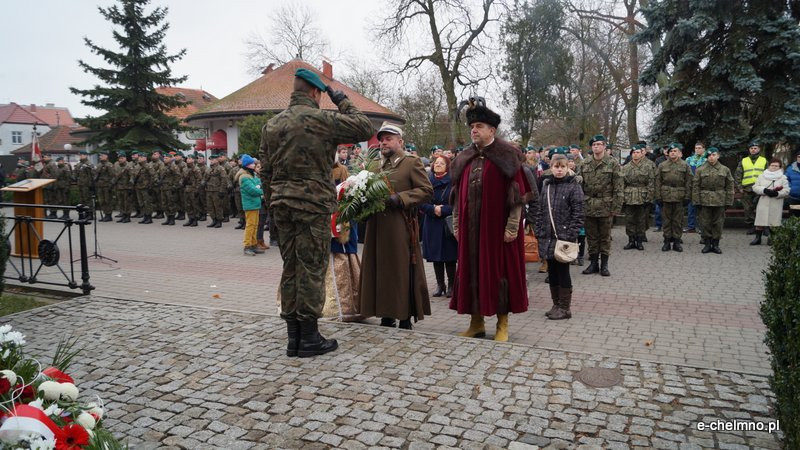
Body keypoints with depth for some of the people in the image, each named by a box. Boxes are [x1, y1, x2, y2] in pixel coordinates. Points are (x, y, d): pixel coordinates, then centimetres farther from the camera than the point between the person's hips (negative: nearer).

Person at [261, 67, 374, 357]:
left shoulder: (271, 125, 13)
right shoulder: (321, 119, -7)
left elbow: (266, 172, 14)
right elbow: (365, 129, -4)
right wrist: (343, 102, 8)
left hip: (281, 205, 7)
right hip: (313, 204, -6)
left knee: (290, 268, 11)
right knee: (312, 269, 0)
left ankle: (293, 337, 17)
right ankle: (309, 338, 6)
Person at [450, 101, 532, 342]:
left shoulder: (507, 156, -4)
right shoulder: (465, 159, 11)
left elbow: (517, 194, -7)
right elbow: (458, 195, 13)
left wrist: (512, 226, -14)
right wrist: (456, 224, 9)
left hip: (497, 226, -5)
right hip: (470, 227, 5)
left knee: (499, 270, 2)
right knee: (471, 270, 7)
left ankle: (502, 324, 14)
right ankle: (477, 322, 18)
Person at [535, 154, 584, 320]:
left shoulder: (573, 186, -5)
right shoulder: (546, 185, 11)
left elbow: (578, 213, -9)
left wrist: (572, 235, -15)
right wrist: (539, 232, 7)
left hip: (564, 236, -5)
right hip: (548, 237, 5)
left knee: (563, 272, 1)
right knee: (552, 272, 12)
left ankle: (564, 308, 11)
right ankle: (556, 305, 24)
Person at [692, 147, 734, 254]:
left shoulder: (725, 170, 5)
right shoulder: (700, 170, 2)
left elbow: (730, 187, 6)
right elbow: (695, 187, 0)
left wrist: (728, 202, 0)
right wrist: (696, 201, -6)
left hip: (719, 201, 1)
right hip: (705, 201, -1)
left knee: (718, 223, 6)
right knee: (705, 223, 2)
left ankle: (715, 244, 15)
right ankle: (707, 243, 13)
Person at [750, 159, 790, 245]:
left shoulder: (783, 178, 7)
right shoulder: (762, 176, 11)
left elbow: (786, 190, -3)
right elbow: (755, 187, 2)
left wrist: (777, 193, -21)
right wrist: (764, 190, -15)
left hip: (776, 205, -1)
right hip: (763, 203, 1)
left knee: (774, 222, 0)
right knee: (760, 221, 0)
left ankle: (772, 238, 12)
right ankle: (758, 237, 8)